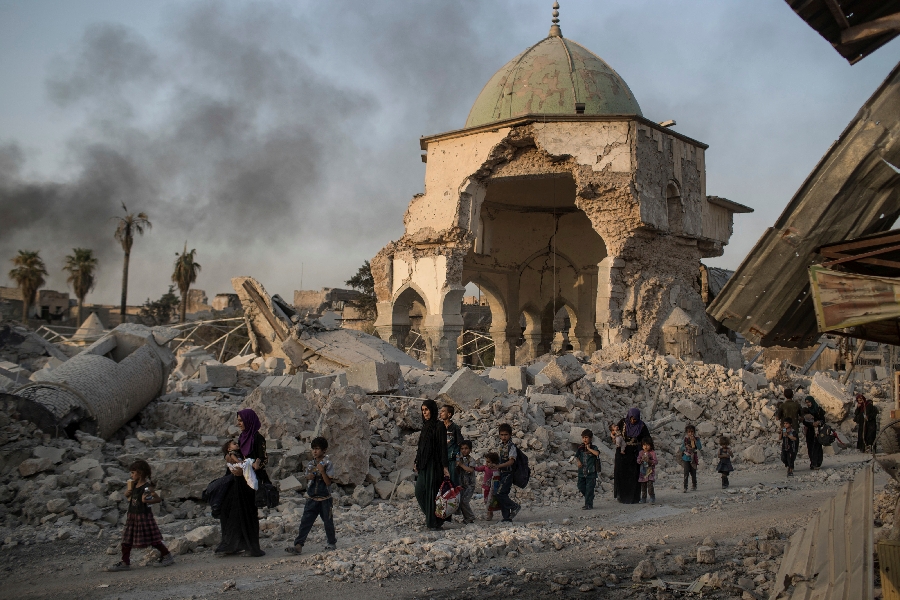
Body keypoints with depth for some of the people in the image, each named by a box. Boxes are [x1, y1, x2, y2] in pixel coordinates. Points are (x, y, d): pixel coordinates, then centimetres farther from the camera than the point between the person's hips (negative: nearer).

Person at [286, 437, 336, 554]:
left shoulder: (328, 463, -8)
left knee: (328, 522, 8)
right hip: (312, 499, 4)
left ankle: (332, 542, 28)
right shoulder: (310, 464, 7)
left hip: (325, 499, -4)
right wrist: (309, 477, -6)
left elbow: (328, 482, -13)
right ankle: (298, 545, -10)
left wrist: (322, 471, -26)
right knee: (305, 522, -5)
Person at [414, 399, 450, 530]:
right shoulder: (425, 426, 15)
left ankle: (435, 522, 4)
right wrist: (417, 463, 17)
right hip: (424, 464, 8)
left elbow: (443, 447, -12)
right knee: (420, 491, 5)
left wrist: (445, 466, -17)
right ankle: (430, 517, 21)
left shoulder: (439, 426, -8)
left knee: (433, 492, -4)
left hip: (434, 464, -8)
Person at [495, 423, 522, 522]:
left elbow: (511, 461, -24)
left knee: (500, 494, -16)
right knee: (502, 495, 6)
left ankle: (514, 507, 1)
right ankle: (507, 517, 11)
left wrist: (499, 466, -35)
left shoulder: (512, 446, -12)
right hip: (501, 474, 8)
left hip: (508, 474, -8)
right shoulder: (501, 446, 14)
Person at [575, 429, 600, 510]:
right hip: (582, 472, 5)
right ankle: (588, 502, 28)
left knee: (589, 489, -3)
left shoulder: (593, 447, -3)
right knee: (581, 487, 9)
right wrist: (578, 461, -16)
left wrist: (589, 448, -17)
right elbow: (576, 456, 4)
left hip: (591, 472, -5)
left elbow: (597, 453, -24)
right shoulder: (580, 448, 9)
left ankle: (588, 504, 5)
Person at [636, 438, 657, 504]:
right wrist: (642, 459, -19)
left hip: (650, 472, -4)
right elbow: (638, 461, 1)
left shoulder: (653, 452, -4)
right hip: (643, 472, 4)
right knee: (643, 486, 7)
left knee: (650, 485, -15)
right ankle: (643, 499, 17)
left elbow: (656, 462, -9)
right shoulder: (641, 452, 7)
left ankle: (652, 498, -6)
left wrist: (649, 461, -23)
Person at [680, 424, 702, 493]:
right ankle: (685, 487, -10)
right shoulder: (685, 439, 0)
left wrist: (694, 440, -20)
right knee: (686, 473, -10)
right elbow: (681, 448, 2)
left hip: (693, 458, 1)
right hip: (686, 458, -1)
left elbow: (700, 447, -12)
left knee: (693, 473, 10)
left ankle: (694, 486, 27)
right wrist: (686, 447, -19)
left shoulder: (696, 439, -1)